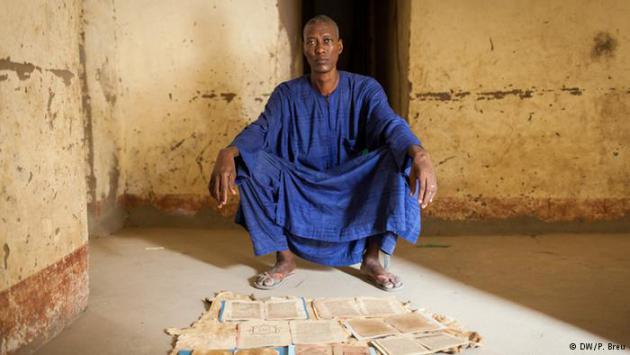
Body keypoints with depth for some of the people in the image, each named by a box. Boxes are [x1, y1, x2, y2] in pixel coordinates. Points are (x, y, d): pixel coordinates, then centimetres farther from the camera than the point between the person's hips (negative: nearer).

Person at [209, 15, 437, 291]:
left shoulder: (366, 89, -4)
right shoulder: (287, 94, -2)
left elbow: (391, 126, -22)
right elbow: (260, 130, -16)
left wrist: (420, 155, -45)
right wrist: (227, 154, -40)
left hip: (354, 189, 0)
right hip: (299, 189, 1)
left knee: (399, 160, -27)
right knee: (251, 162, -24)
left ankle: (372, 259, -15)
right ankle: (284, 258, -13)